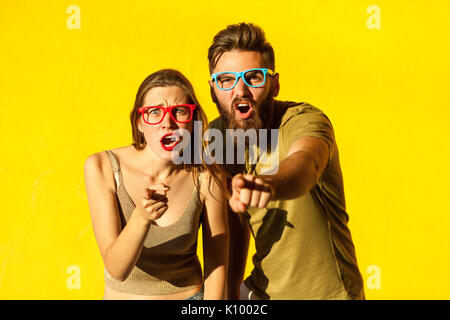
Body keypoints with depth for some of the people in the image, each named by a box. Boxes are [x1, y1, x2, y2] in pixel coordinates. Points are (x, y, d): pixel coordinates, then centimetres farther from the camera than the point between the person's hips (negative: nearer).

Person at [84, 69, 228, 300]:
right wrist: (141, 218, -33)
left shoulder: (205, 177, -13)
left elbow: (216, 266, -5)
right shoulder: (102, 168, -14)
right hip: (121, 295, 0)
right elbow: (116, 269, -18)